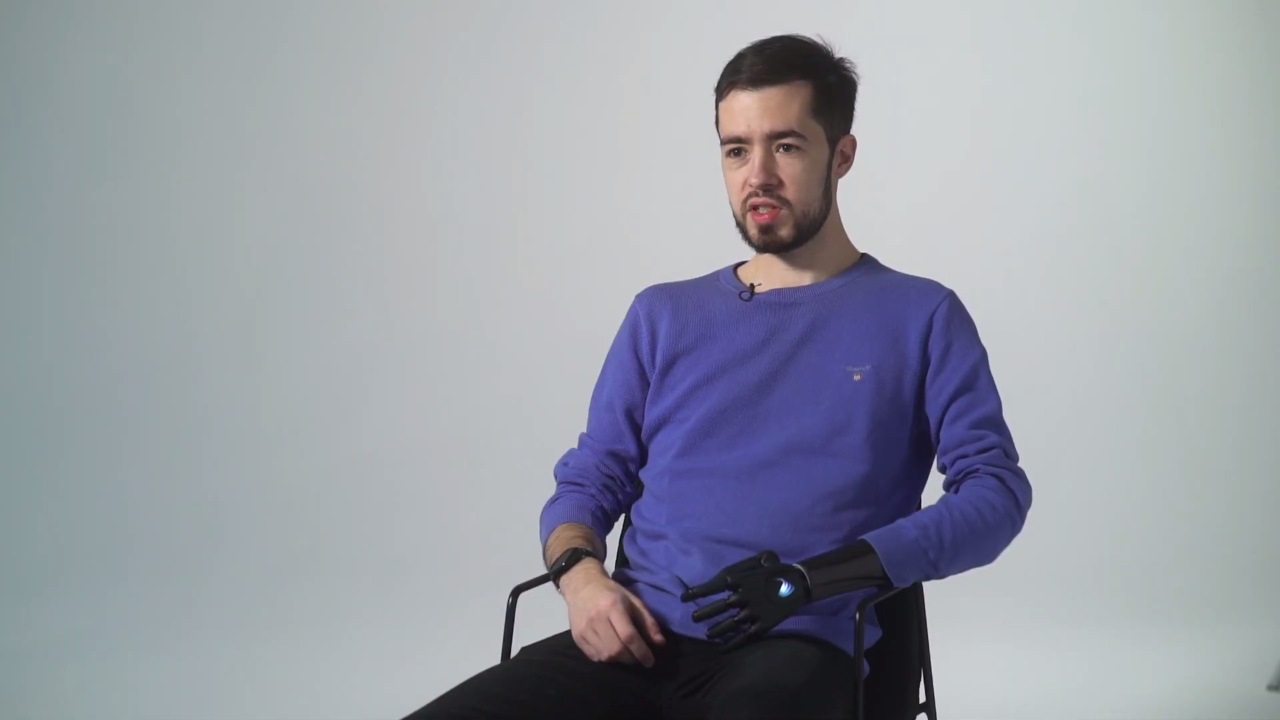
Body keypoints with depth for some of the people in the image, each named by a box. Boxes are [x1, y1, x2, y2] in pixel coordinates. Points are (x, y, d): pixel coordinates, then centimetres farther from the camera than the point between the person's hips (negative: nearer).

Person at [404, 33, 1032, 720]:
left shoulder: (919, 316, 10)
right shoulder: (663, 316, 20)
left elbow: (996, 491, 1)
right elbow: (590, 479, 20)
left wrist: (820, 575, -12)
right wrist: (578, 571, -5)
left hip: (795, 651, -3)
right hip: (634, 641, 3)